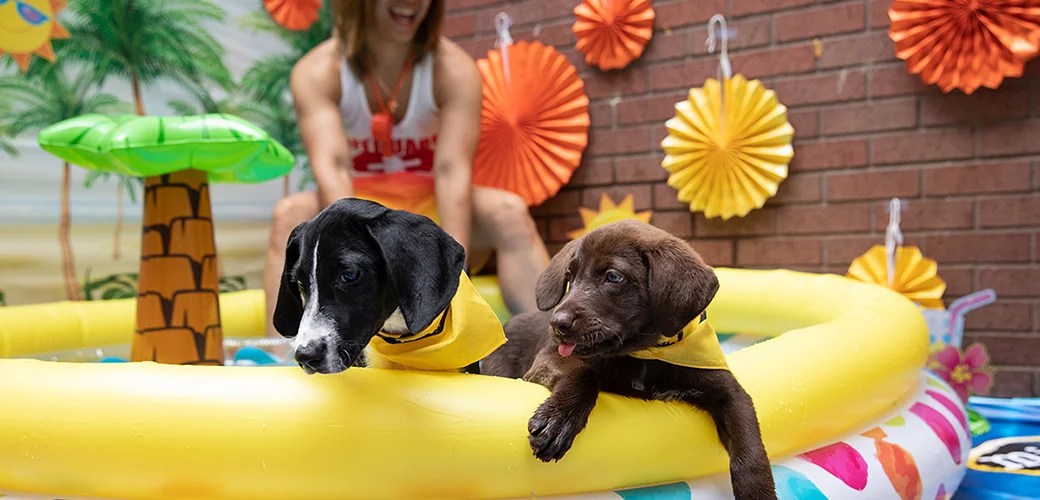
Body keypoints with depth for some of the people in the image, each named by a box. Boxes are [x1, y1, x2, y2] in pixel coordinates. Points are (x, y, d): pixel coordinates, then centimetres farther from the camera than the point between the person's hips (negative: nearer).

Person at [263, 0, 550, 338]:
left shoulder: (454, 69, -11)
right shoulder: (317, 71, -12)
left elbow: (453, 171, -24)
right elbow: (331, 168, -27)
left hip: (433, 215, 1)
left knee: (509, 211, -27)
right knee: (291, 213, -29)